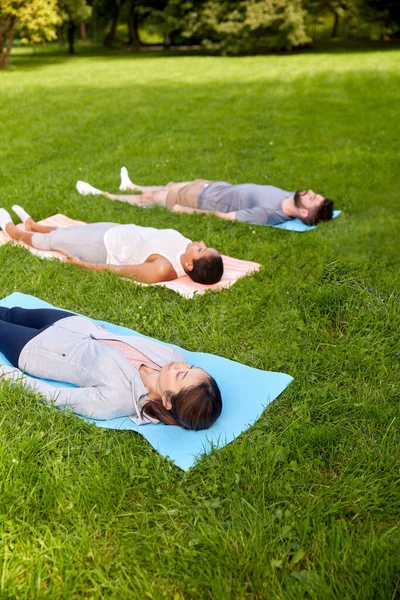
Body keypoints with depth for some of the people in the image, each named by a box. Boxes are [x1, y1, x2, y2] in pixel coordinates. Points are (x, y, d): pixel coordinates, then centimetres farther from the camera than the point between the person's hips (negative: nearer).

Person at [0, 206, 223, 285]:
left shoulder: (162, 269, -40)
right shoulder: (187, 247, -21)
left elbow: (117, 270, -28)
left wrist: (83, 264, -16)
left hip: (104, 248, -7)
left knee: (53, 240, 18)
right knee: (71, 230, 29)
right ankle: (32, 225, 60)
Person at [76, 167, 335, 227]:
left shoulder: (266, 214, -39)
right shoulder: (290, 197, -16)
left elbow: (227, 216, -30)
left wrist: (190, 211, -20)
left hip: (205, 198, -7)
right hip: (221, 186, 7)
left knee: (151, 197, 12)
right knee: (170, 186, 29)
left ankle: (101, 194, 35)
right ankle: (131, 186, 58)